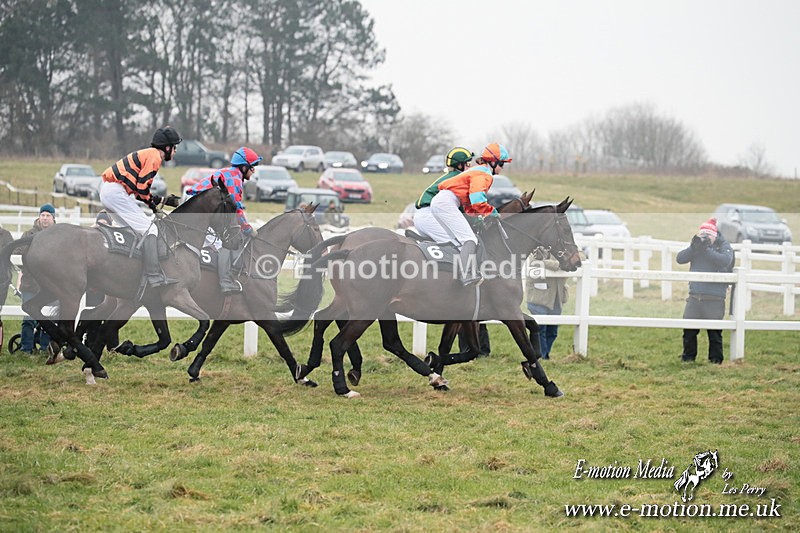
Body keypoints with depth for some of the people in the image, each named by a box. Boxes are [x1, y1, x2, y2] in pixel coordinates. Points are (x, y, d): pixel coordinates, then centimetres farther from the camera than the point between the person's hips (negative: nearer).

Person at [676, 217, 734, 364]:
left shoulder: (723, 246, 3)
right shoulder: (696, 246, 12)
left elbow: (725, 260, -18)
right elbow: (680, 258, 1)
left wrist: (706, 250, -20)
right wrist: (693, 247, -14)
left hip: (714, 298, -3)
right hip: (694, 296, 3)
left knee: (714, 331, 0)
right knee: (689, 330, 4)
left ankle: (715, 360, 9)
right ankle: (688, 357, 17)